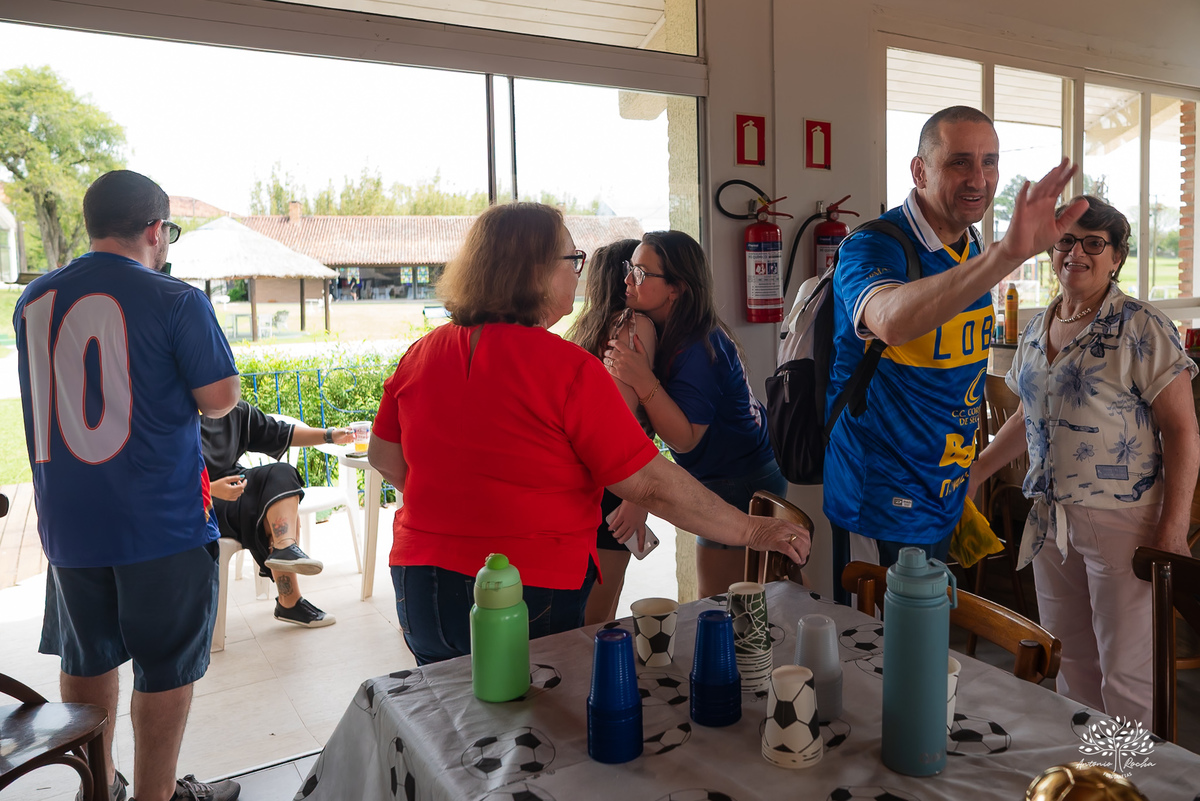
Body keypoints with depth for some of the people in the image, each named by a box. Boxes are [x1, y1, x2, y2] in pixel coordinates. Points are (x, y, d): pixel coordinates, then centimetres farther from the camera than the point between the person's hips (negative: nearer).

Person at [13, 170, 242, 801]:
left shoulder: (34, 299, 5)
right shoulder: (176, 302, -14)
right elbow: (220, 399, -12)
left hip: (67, 518, 6)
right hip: (162, 519, -6)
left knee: (86, 659, 20)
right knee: (166, 665, 9)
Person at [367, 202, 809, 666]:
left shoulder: (421, 353, -1)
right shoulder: (569, 369, -19)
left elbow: (385, 459, 9)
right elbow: (651, 485, -17)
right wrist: (752, 531, -7)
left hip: (421, 591, 6)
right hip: (531, 593, -6)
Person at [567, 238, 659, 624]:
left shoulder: (586, 326, 17)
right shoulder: (636, 324, -8)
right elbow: (624, 412, -18)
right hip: (606, 484, -9)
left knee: (582, 618, 16)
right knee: (595, 623, -2)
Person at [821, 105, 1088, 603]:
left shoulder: (974, 255, 8)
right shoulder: (873, 248, -18)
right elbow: (891, 321, -43)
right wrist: (1009, 253, -52)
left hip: (946, 505, 8)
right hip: (881, 509, -8)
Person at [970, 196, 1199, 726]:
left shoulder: (1143, 329, -8)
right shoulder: (1036, 330, 10)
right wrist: (974, 474, 17)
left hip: (1122, 518, -6)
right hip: (1051, 516, 6)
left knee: (1125, 673, 1)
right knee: (1069, 660, 16)